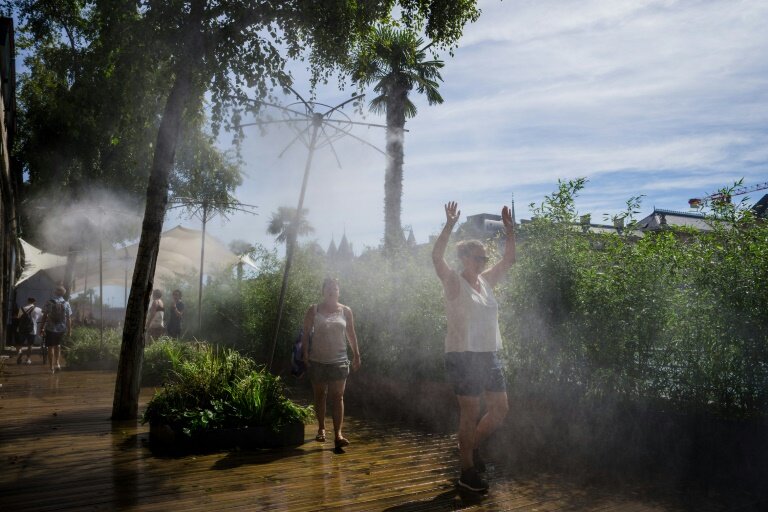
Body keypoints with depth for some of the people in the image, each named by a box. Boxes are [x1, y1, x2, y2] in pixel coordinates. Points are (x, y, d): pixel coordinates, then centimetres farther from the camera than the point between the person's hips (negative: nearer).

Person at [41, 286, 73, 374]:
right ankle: (57, 363, 13)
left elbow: (45, 316, -9)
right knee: (57, 345, 23)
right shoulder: (66, 303, -2)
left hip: (50, 328, -2)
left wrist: (42, 328, -3)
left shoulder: (49, 302, -7)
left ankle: (52, 367, 6)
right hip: (61, 329, 2)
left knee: (50, 347, 6)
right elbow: (69, 318, -1)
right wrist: (69, 330, 5)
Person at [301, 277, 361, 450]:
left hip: (339, 361, 0)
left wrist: (356, 355, 7)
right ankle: (321, 428, 25)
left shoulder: (345, 311, 5)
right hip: (317, 360, 0)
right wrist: (305, 353, -9)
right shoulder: (314, 310, 1)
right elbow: (305, 333, 0)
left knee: (338, 396, -8)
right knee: (320, 395, 10)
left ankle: (338, 434, -13)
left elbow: (351, 334, 10)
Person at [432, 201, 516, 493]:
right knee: (471, 413, -1)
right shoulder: (454, 283, -8)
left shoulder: (486, 281, 11)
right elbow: (436, 257, -23)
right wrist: (449, 226, -29)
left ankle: (472, 446, 31)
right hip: (463, 357, -7)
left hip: (488, 356, 7)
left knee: (500, 408, 9)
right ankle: (467, 471, 13)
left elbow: (509, 260, 15)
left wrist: (509, 230, 5)